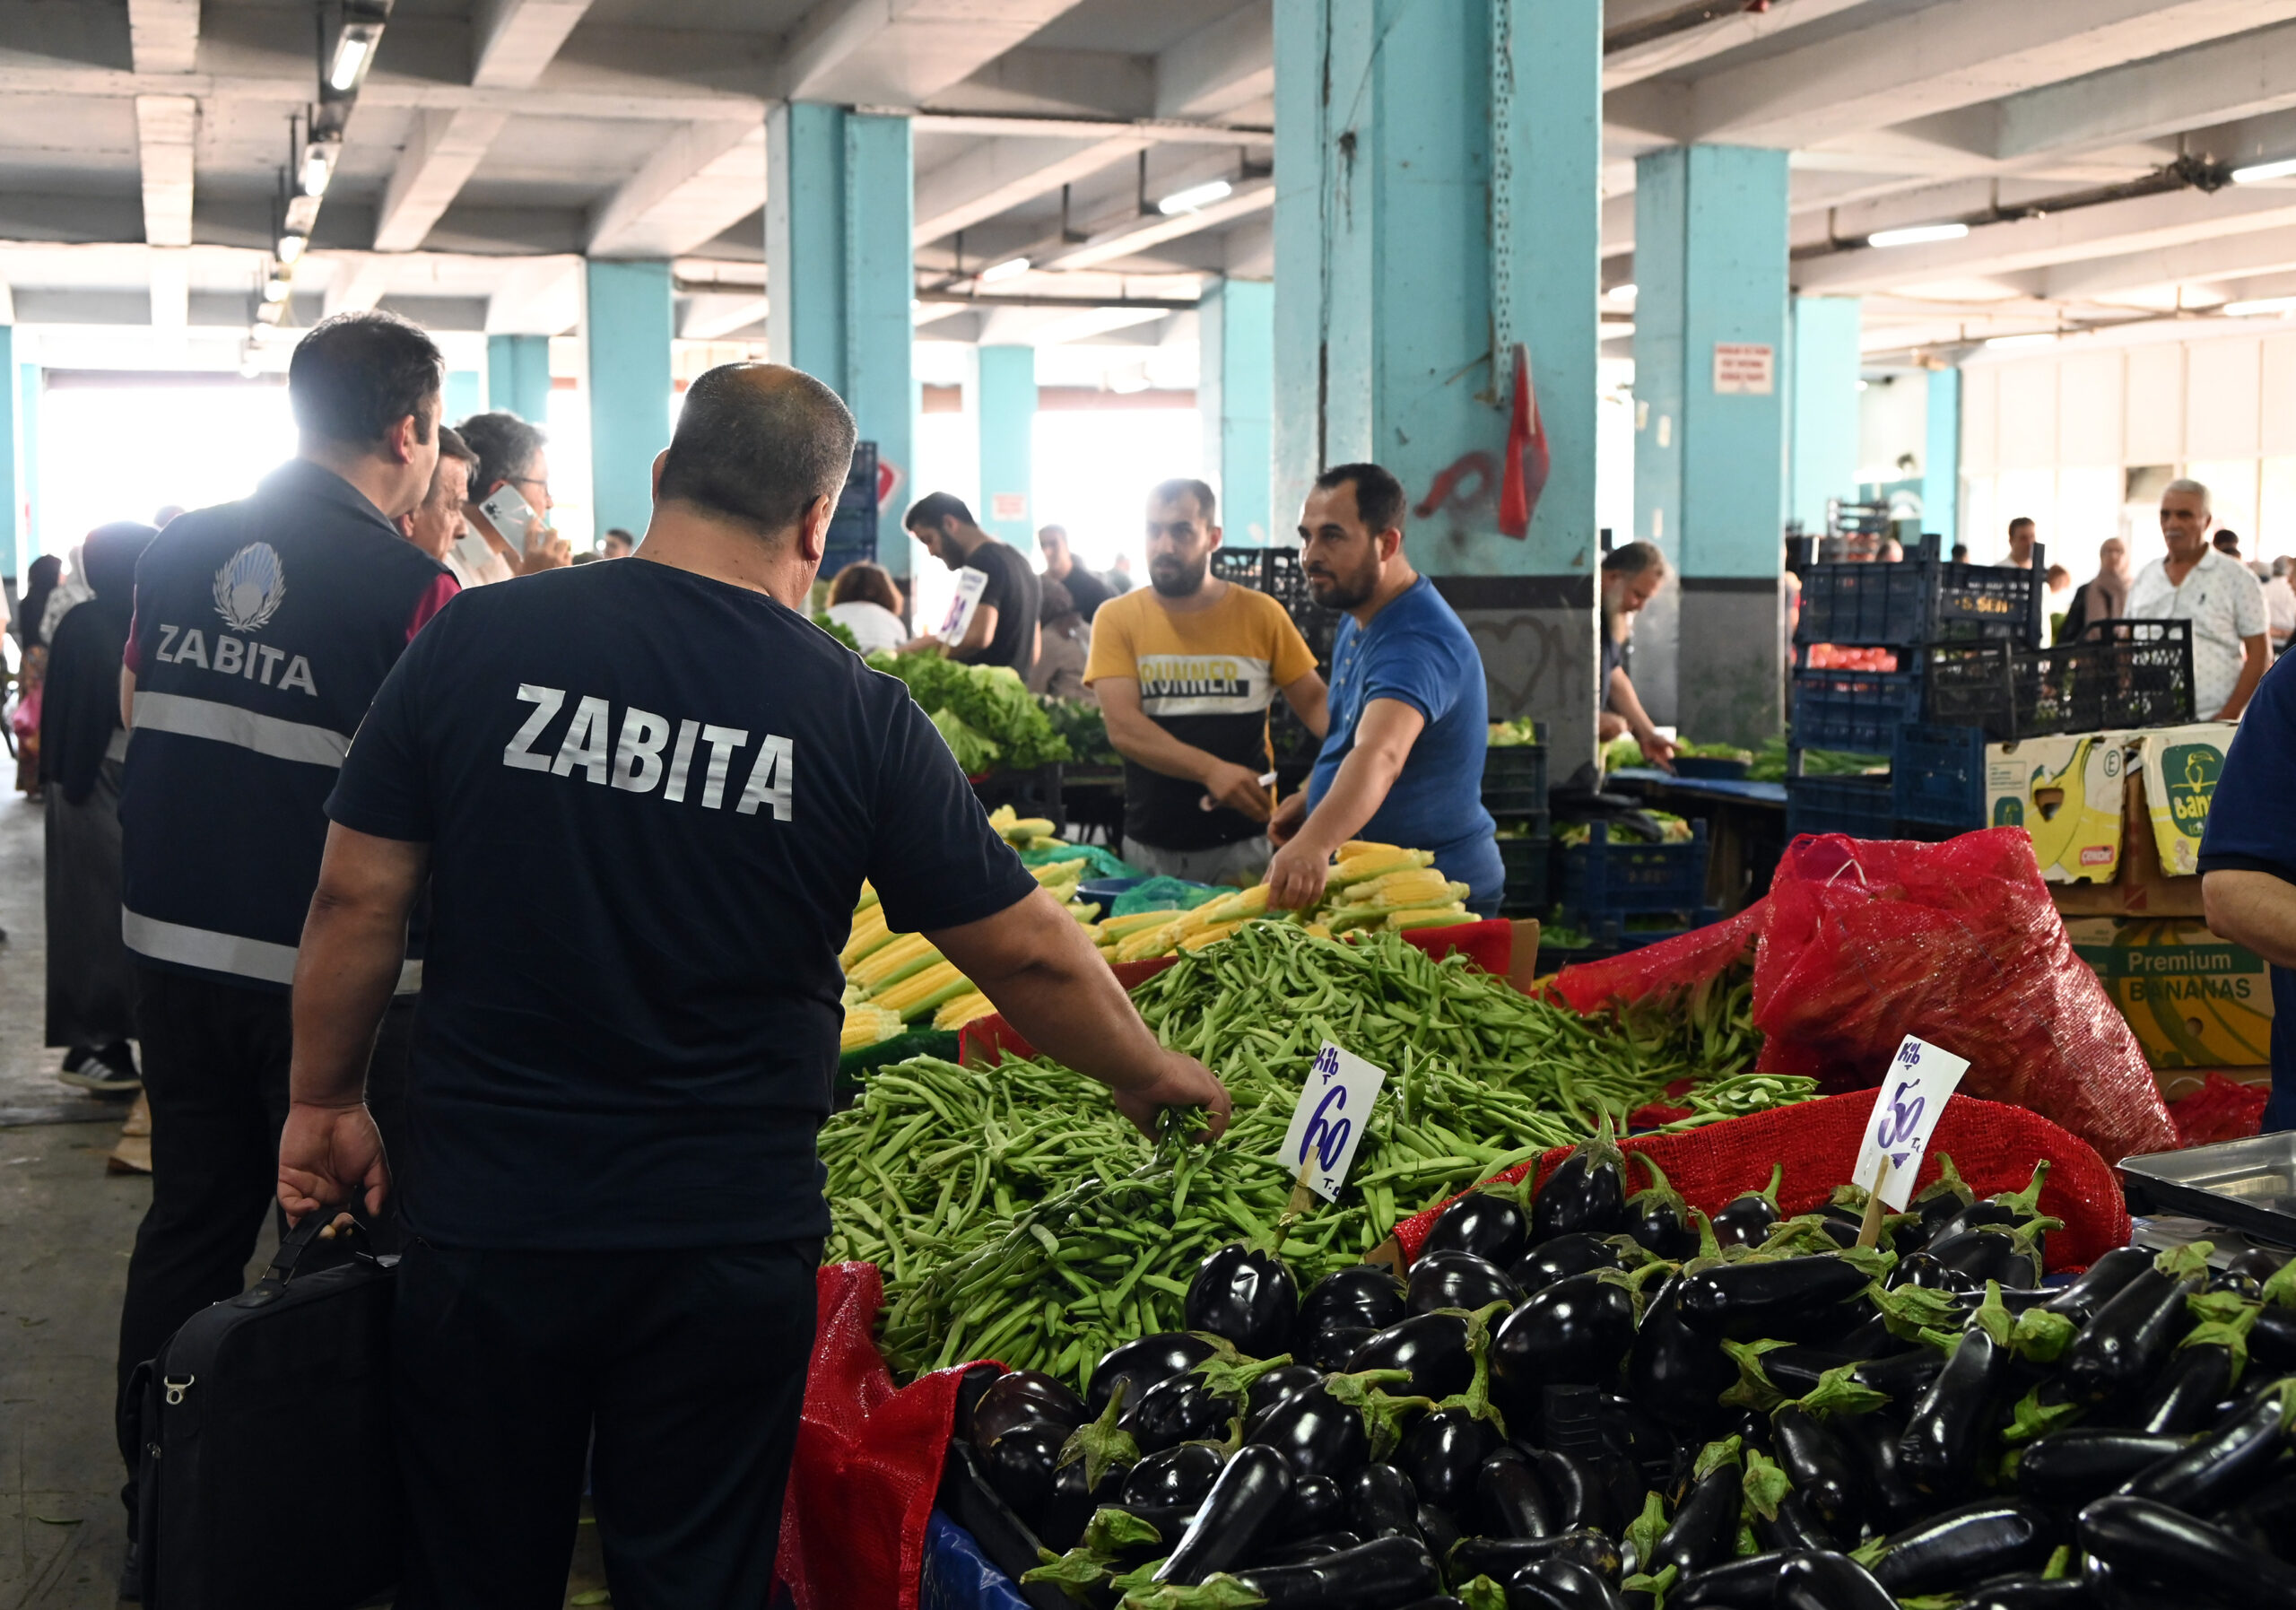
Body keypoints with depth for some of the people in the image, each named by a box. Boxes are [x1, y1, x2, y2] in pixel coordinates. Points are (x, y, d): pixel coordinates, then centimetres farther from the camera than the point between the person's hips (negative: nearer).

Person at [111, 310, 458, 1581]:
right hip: (318, 966, -6)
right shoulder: (411, 586, -17)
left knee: (190, 1219, 18)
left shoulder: (180, 550, 3)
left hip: (170, 942, 6)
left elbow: (134, 712, 16)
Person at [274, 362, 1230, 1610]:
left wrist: (325, 1101, 11)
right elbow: (1028, 956, -3)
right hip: (728, 1244, -1)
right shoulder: (857, 715, -9)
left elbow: (358, 898, -3)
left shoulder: (474, 642, -7)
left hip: (486, 1224, 1)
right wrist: (1152, 1074, 15)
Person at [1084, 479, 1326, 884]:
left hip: (1243, 844, 0)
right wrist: (1212, 770, -26)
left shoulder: (1260, 614, 1)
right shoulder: (1117, 618, 0)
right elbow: (1122, 728, -11)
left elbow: (1314, 702, 4)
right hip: (1150, 847, 0)